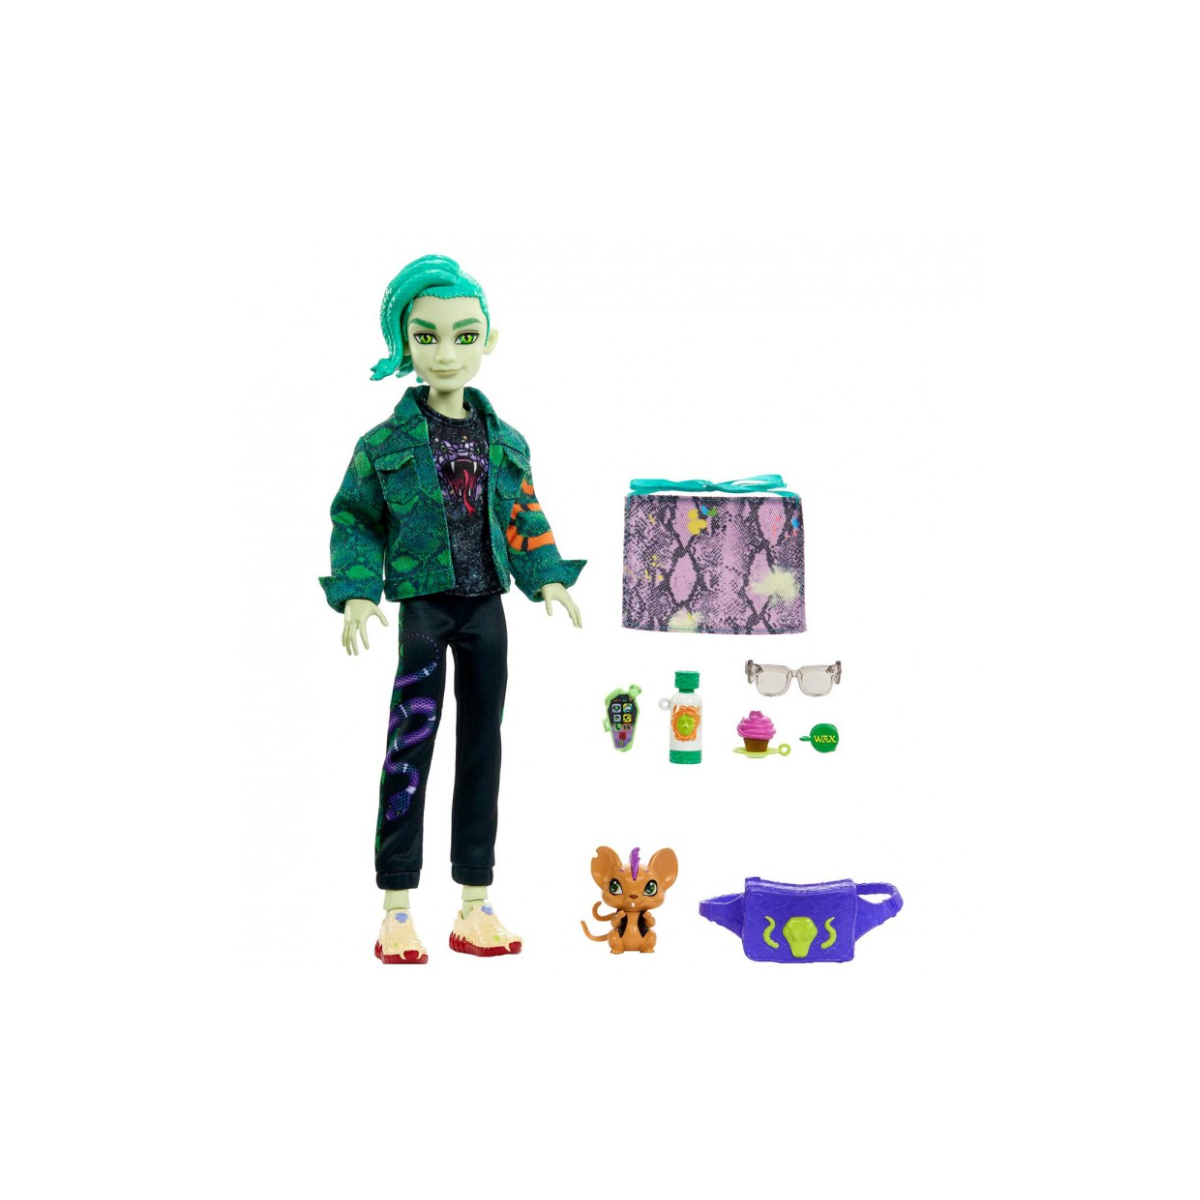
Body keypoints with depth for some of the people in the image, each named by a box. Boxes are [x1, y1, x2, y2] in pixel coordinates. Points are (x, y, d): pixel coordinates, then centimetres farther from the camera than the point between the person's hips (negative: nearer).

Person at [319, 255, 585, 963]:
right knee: (411, 750, -4)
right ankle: (397, 908, 5)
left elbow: (525, 518, 12)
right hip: (422, 611, -4)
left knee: (483, 749, 7)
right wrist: (357, 592, -12)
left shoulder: (505, 443, 5)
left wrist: (546, 578, 1)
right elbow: (356, 520, -1)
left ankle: (476, 902, 15)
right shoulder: (384, 445, -4)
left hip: (486, 611, 4)